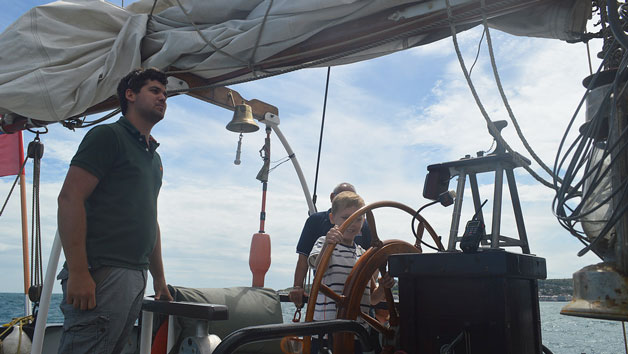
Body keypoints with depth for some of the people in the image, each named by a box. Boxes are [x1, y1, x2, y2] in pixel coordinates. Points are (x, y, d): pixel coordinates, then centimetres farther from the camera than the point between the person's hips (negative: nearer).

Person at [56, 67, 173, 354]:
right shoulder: (108, 136, -2)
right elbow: (70, 198, -13)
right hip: (101, 273, -8)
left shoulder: (153, 156, 22)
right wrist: (78, 273, -20)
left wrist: (159, 278, 21)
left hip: (136, 276, 8)